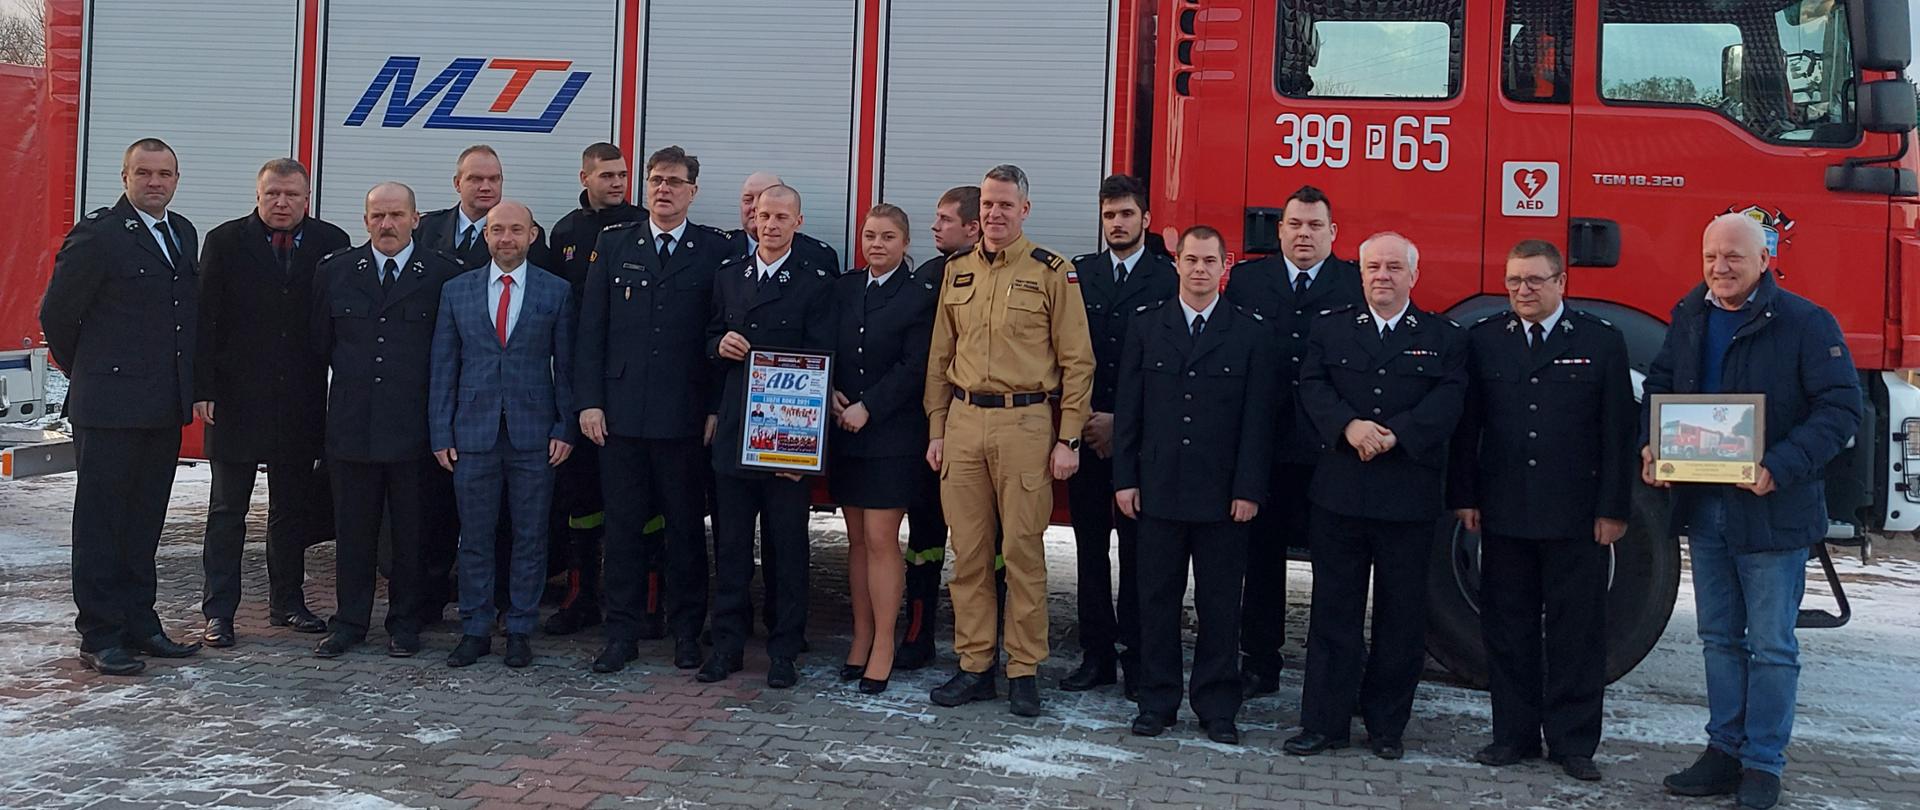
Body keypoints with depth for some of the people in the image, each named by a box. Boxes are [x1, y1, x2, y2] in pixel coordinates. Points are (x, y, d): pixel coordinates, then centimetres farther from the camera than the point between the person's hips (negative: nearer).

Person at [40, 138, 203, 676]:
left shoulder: (184, 235, 12)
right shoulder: (97, 236, -10)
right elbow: (56, 314, -6)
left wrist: (184, 386, 13)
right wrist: (87, 375, 5)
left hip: (165, 409, 7)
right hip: (110, 408, -7)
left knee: (144, 523, 14)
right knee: (100, 524, 2)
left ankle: (139, 625, 23)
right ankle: (99, 637, 8)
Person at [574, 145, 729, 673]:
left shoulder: (716, 250, 2)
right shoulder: (613, 244, 8)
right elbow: (591, 329, 6)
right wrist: (588, 401, -1)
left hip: (685, 416, -1)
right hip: (621, 410, 2)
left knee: (686, 527, 6)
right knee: (623, 525, 7)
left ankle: (687, 631, 19)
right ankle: (622, 633, 16)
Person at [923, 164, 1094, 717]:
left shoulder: (1053, 273, -2)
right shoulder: (957, 272, 12)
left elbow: (1077, 361, -2)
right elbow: (940, 357, 15)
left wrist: (1068, 439, -7)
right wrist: (936, 430, 11)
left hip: (1025, 422, -4)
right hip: (963, 419, 4)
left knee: (1023, 551, 0)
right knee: (968, 551, 7)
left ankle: (1024, 671, 11)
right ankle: (975, 665, 17)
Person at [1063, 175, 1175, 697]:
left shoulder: (1168, 279, -1)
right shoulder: (1079, 273, 10)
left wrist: (1122, 421, -9)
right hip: (1086, 431, 4)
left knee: (1136, 549, 1)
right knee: (1090, 545, 8)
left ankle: (1137, 656, 10)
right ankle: (1096, 653, 16)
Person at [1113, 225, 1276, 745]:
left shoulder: (1250, 334, 3)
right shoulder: (1146, 328, 7)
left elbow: (1257, 419, -1)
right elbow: (1128, 409, 6)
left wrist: (1249, 489, -7)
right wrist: (1125, 478, 0)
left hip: (1222, 495, -1)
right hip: (1158, 488, 1)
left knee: (1220, 604, 5)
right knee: (1157, 599, 7)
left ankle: (1217, 707, 16)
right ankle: (1156, 701, 18)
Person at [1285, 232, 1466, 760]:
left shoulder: (1444, 338, 7)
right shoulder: (1329, 331, 11)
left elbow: (1447, 401, -6)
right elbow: (1312, 387, -2)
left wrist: (1394, 435, -20)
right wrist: (1350, 426, -20)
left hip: (1409, 499, 0)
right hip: (1339, 494, 1)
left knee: (1402, 616, 7)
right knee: (1333, 611, 5)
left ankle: (1386, 725, 20)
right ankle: (1324, 722, 12)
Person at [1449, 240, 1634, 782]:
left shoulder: (1602, 342, 1)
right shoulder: (1484, 340, 6)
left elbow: (1617, 432, 0)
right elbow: (1466, 425, 6)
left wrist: (1613, 509, -5)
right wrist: (1464, 497, 1)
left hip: (1577, 516, -2)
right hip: (1503, 514, 2)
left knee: (1576, 633, 5)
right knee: (1507, 629, 8)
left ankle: (1573, 742, 15)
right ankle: (1515, 734, 19)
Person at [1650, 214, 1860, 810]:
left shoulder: (1805, 323, -10)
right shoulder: (1689, 318, 8)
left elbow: (1841, 407, -14)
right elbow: (1659, 384, 16)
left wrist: (1781, 468, -24)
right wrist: (1650, 442, -3)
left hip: (1774, 509, -5)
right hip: (1702, 505, 6)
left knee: (1771, 645, 3)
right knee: (1720, 639, 14)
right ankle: (1724, 750, 24)